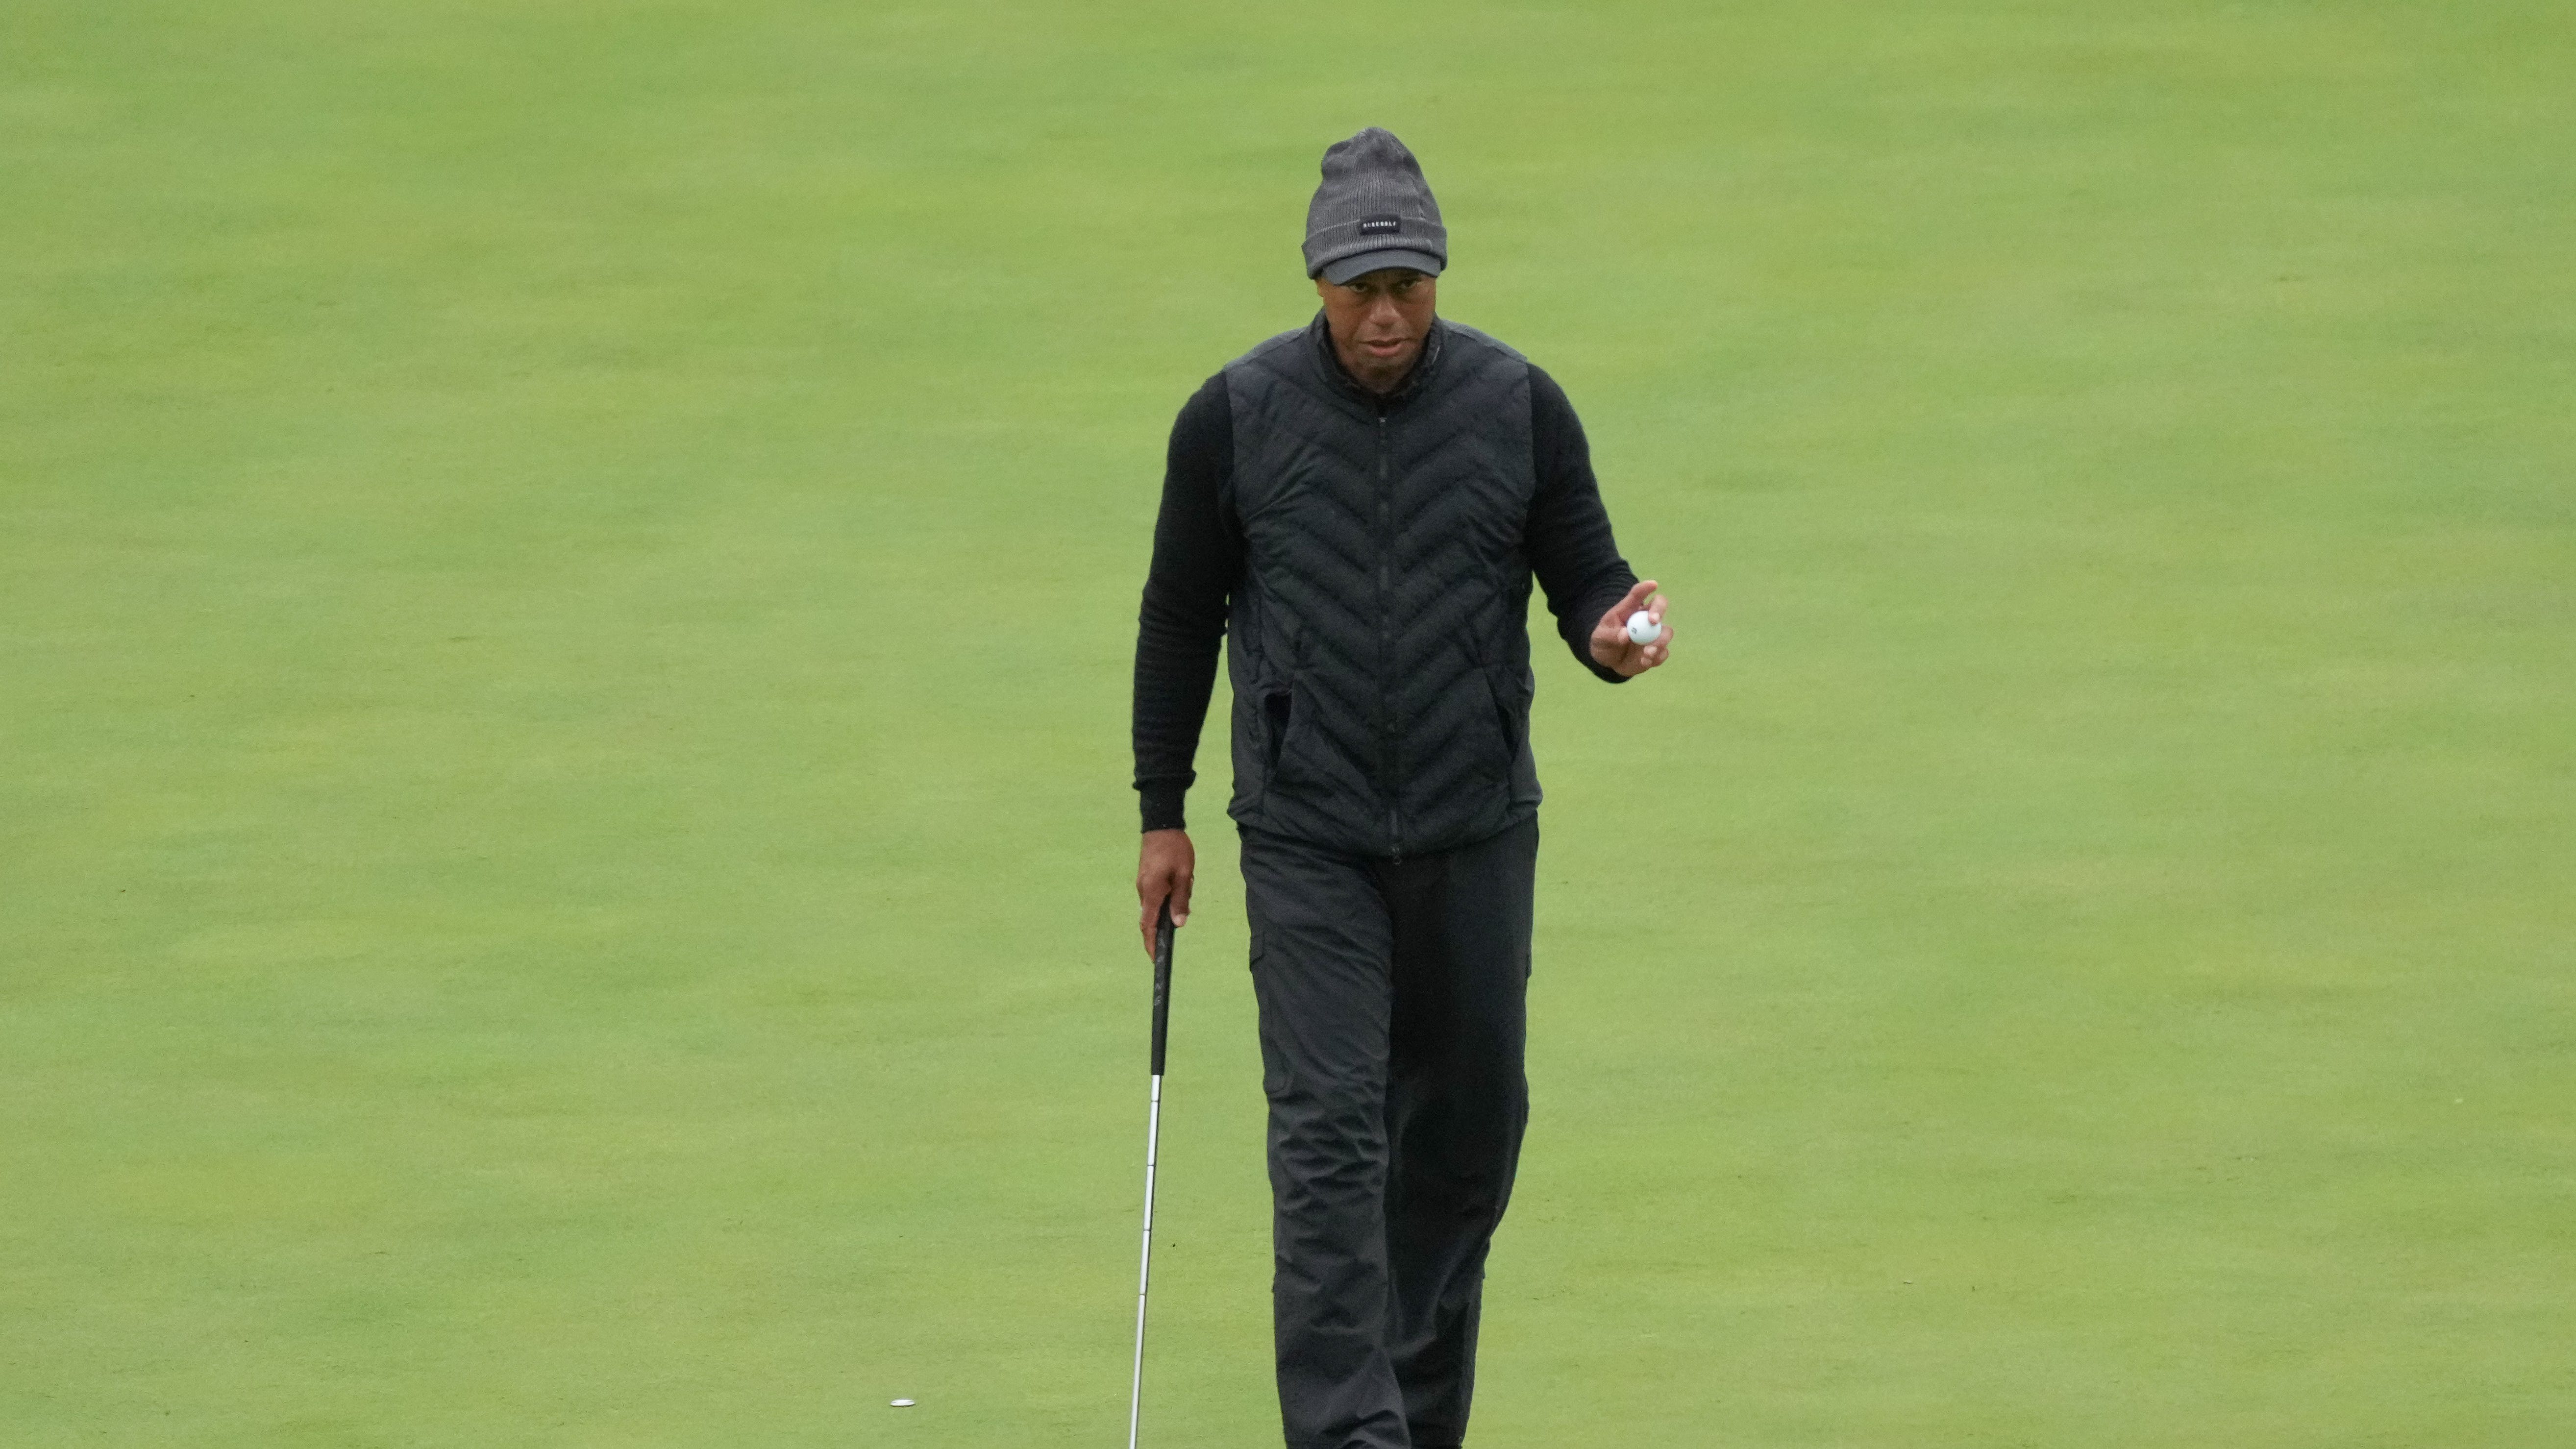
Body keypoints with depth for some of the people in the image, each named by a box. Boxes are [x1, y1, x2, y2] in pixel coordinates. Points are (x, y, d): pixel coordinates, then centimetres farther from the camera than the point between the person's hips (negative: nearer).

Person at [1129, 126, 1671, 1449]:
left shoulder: (1518, 407, -3)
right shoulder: (1236, 418, -5)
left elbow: (1585, 575, 3)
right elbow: (1180, 618, 5)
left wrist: (1615, 634, -22)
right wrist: (1161, 815, 7)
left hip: (1474, 831, 2)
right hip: (1307, 836, -2)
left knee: (1466, 1133, 10)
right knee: (1330, 1135, -12)